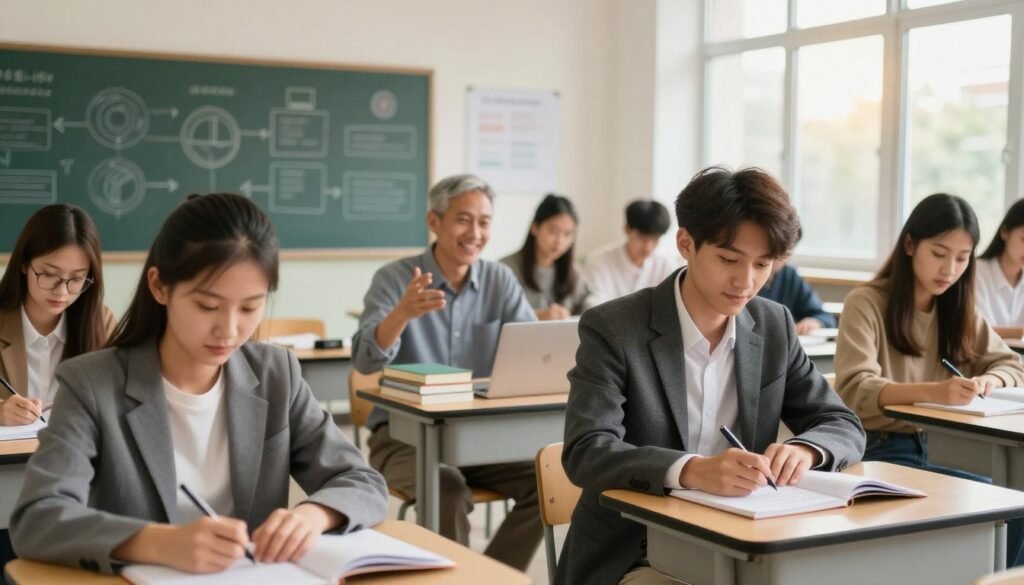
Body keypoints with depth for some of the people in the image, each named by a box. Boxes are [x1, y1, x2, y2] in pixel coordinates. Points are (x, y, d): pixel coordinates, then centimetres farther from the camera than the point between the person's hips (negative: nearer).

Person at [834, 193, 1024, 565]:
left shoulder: (958, 311, 12)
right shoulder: (866, 303, -8)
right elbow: (854, 391, -20)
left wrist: (990, 381, -11)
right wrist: (931, 392, -37)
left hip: (929, 449, 6)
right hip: (874, 451, -6)